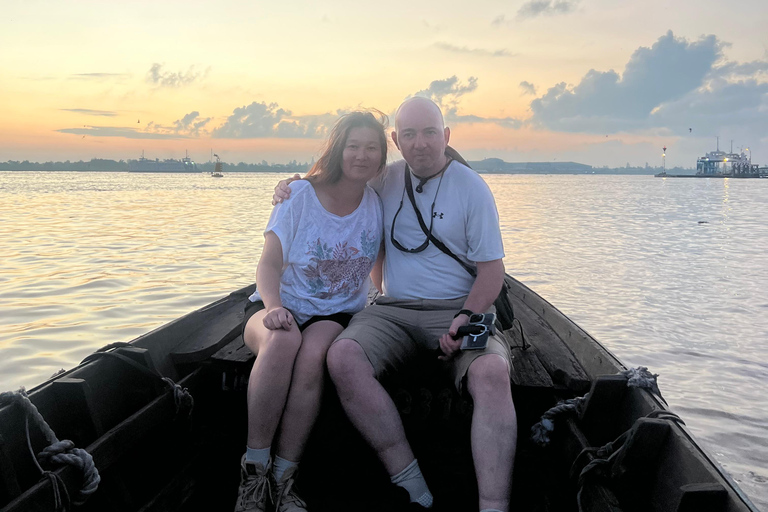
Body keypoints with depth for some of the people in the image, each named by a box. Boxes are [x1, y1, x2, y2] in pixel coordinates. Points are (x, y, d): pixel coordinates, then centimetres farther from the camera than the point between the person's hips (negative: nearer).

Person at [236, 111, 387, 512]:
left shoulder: (378, 206, 4)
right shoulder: (300, 195, -4)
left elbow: (379, 272, 13)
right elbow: (270, 263, -11)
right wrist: (273, 306, -30)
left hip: (337, 314, 1)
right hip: (280, 305, -1)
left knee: (313, 353, -34)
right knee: (283, 340, -37)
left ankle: (283, 477, -23)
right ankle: (254, 470, -24)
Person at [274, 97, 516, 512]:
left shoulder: (471, 187, 1)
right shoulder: (386, 182, 13)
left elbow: (492, 270, -2)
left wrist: (467, 318, -19)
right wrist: (294, 188, 9)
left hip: (458, 309, -2)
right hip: (394, 310, 3)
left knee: (492, 372, -35)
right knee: (342, 356, -28)